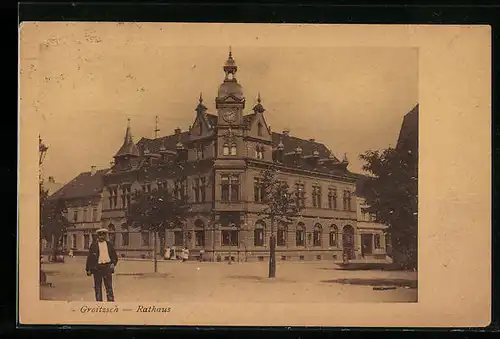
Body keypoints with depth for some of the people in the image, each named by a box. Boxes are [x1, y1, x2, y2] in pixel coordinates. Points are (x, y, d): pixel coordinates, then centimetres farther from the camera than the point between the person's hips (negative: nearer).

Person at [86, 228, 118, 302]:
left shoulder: (109, 245, 11)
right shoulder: (93, 245, 5)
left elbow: (115, 256, 17)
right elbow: (89, 257, 6)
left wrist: (113, 263, 1)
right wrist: (88, 269, 2)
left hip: (107, 267, 0)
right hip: (97, 267, 0)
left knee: (109, 286, -5)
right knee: (97, 287, 6)